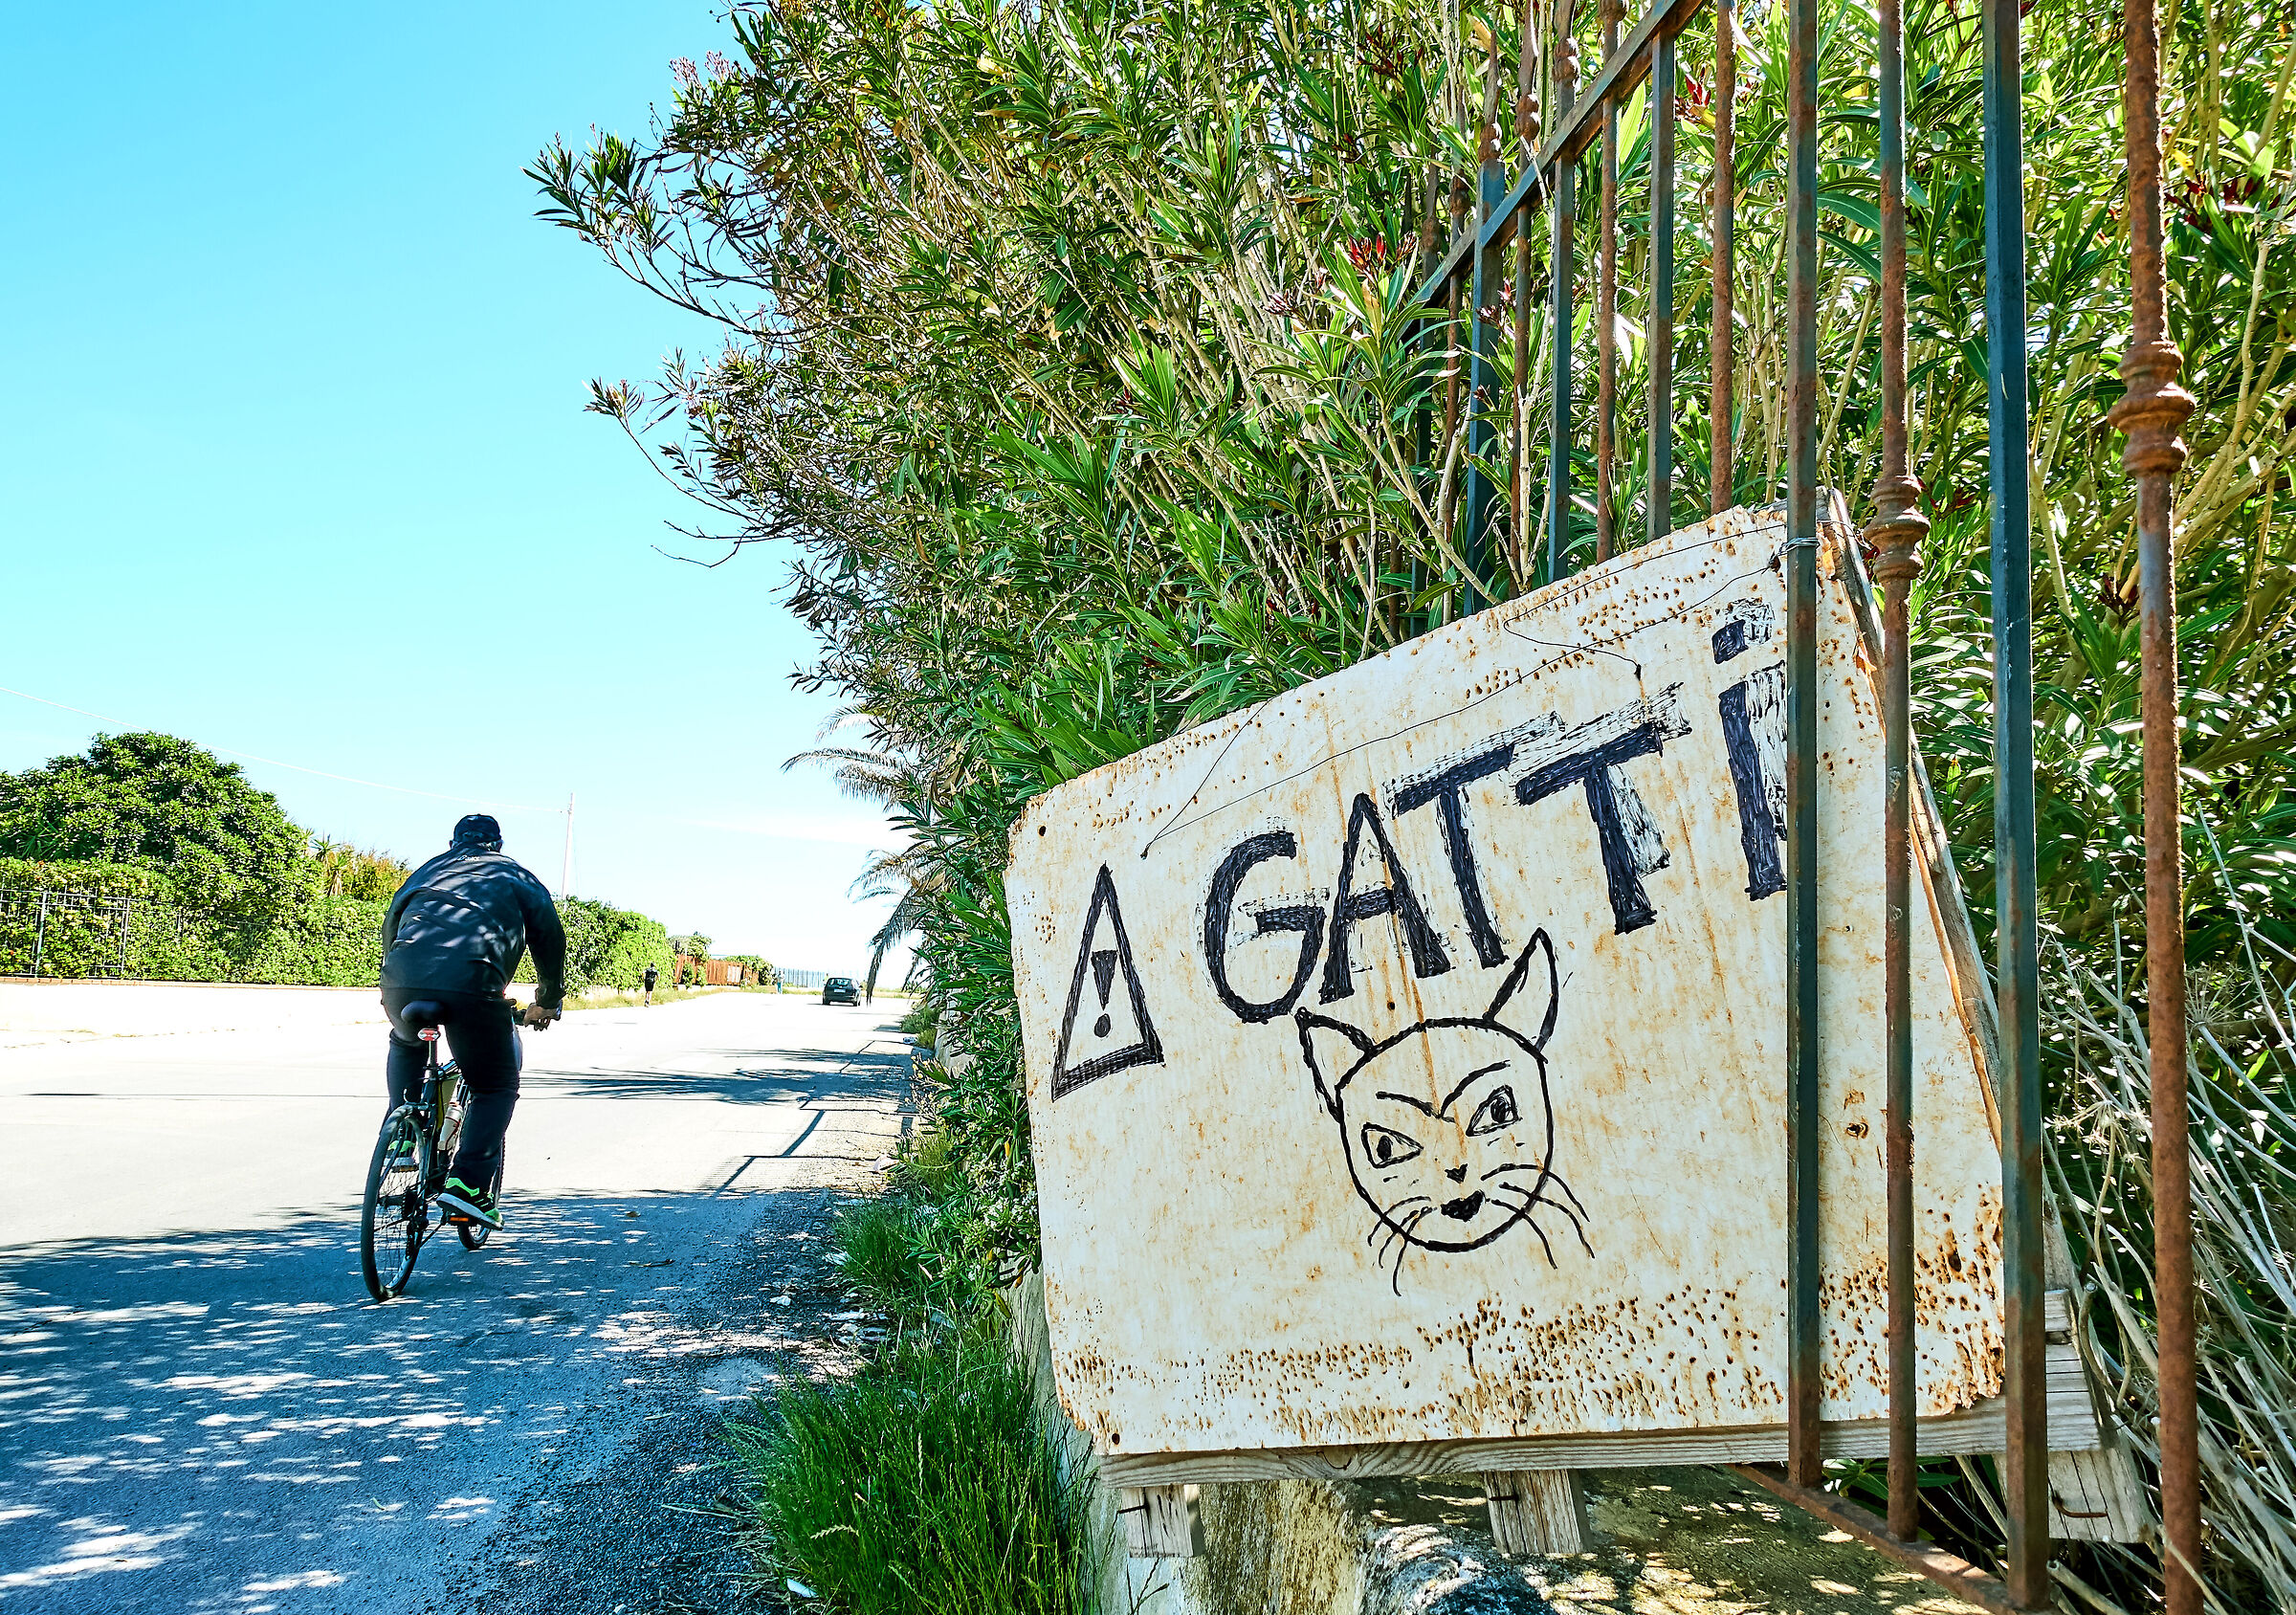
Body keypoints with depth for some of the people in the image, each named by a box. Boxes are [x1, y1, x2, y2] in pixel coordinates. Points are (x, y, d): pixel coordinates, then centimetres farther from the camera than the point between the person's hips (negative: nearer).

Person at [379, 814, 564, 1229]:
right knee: (497, 1088, 11)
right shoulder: (517, 876, 27)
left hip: (402, 977, 3)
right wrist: (547, 1003, 36)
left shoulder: (428, 870, 34)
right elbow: (550, 940, 23)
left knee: (405, 1045, 37)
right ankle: (467, 1182, -6)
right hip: (472, 982, -3)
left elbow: (390, 926, 39)